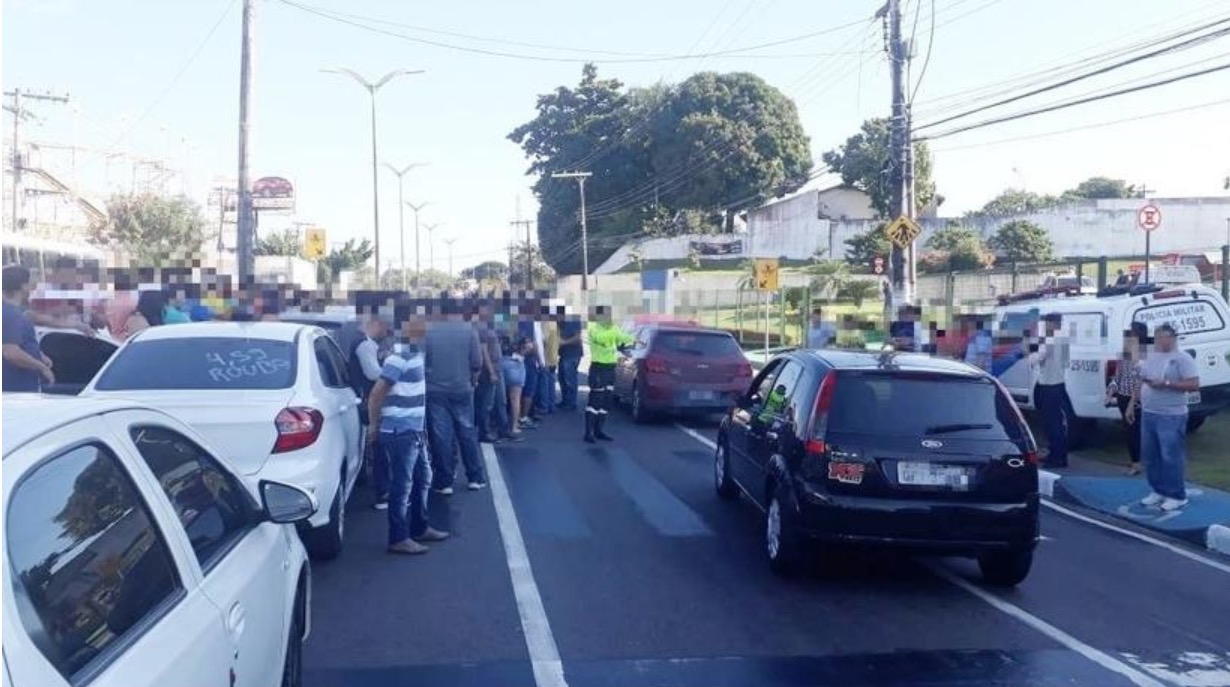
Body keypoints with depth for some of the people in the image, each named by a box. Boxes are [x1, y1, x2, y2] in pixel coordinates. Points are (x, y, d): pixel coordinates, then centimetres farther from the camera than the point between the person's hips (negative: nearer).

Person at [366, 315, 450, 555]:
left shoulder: (416, 354, 10)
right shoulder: (400, 356, -19)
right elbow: (376, 394, -17)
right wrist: (374, 427, -9)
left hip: (414, 432, 9)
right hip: (400, 433, -9)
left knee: (422, 477, 19)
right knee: (402, 485, -2)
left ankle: (419, 528, 32)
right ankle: (399, 539, 6)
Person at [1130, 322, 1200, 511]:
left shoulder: (1182, 358, -10)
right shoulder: (1149, 357, 12)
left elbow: (1194, 384, -17)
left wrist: (1166, 384, -23)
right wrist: (1133, 403, 16)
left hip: (1171, 417, -8)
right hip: (1148, 414, 8)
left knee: (1171, 457, -5)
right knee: (1150, 456, 12)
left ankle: (1177, 496, 5)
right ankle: (1159, 491, 25)